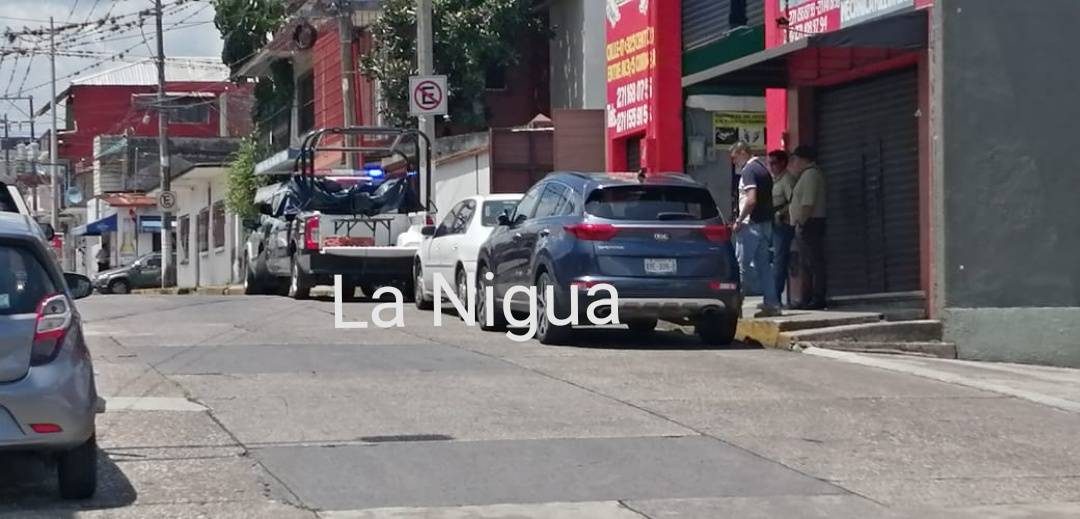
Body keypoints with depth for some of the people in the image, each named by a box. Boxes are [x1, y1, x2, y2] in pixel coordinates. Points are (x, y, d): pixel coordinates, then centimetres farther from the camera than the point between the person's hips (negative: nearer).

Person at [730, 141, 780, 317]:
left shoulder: (748, 171, -13)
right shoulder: (763, 168, 16)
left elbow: (751, 200, -24)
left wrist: (739, 221, -16)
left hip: (752, 224, -9)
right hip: (766, 223, 9)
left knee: (741, 266, -7)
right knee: (764, 265, 11)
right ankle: (772, 304, 11)